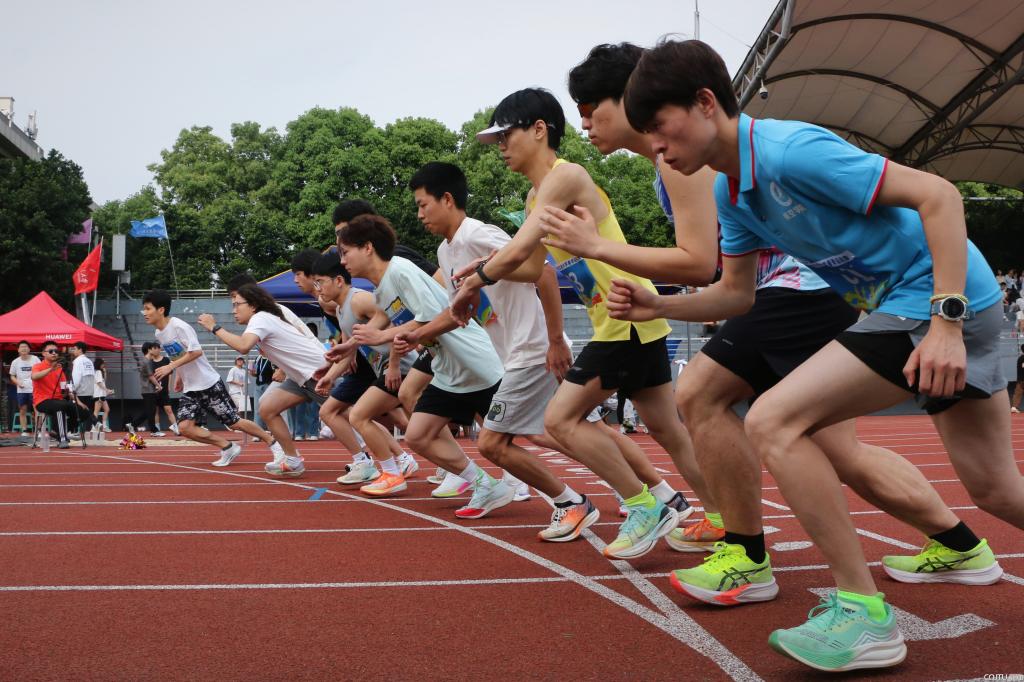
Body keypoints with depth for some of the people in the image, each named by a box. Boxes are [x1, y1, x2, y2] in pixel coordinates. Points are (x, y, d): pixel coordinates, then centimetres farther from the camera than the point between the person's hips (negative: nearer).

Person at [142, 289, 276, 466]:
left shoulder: (179, 326, -18)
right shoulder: (158, 333, 8)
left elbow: (196, 351, -26)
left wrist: (170, 367, -26)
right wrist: (179, 376, 14)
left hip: (209, 383, -8)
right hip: (189, 389, 8)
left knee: (234, 422, -3)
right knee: (184, 427, -10)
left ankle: (273, 444, 14)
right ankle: (228, 448, 2)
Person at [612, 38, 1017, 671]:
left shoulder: (789, 150, -21)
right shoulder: (730, 193, 7)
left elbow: (938, 195, -21)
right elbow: (736, 293, 16)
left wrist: (946, 321, -25)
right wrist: (657, 306, 1)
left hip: (940, 298, -9)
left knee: (773, 423, -16)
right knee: (997, 488, 18)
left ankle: (864, 613, -9)